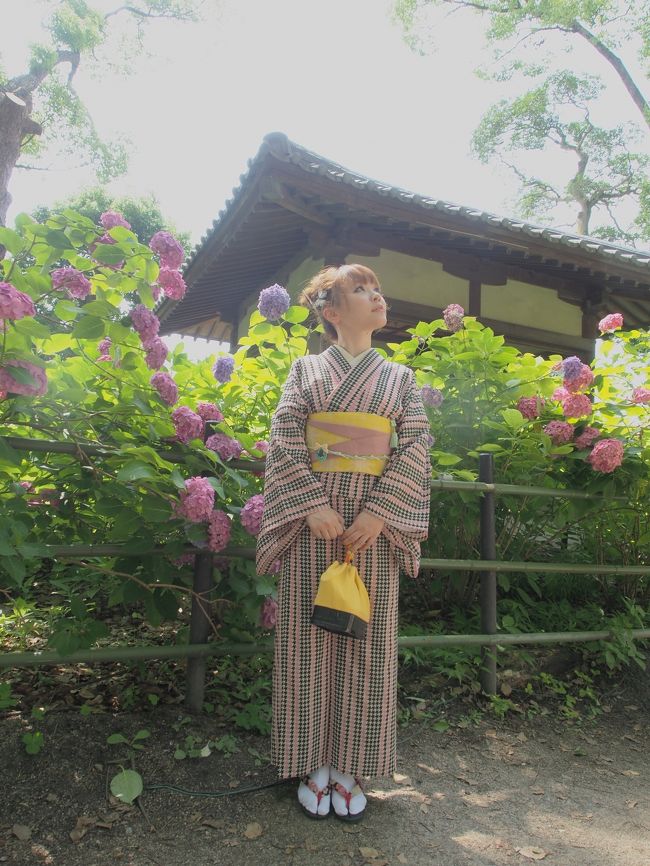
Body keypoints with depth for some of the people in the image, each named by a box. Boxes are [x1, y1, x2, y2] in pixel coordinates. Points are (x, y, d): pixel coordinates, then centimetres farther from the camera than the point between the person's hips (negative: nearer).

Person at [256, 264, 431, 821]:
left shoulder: (399, 378, 13)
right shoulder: (305, 370, 9)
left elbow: (415, 449, 3)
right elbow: (284, 443, -1)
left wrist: (381, 511, -11)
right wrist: (313, 504, -14)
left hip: (375, 520, 2)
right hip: (313, 517, -1)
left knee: (367, 639, 3)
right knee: (310, 638, 2)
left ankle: (350, 767, 18)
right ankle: (315, 764, 17)